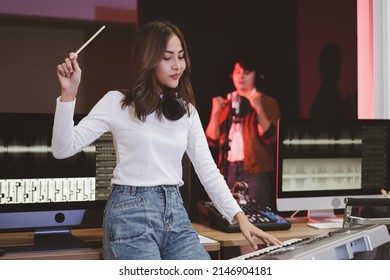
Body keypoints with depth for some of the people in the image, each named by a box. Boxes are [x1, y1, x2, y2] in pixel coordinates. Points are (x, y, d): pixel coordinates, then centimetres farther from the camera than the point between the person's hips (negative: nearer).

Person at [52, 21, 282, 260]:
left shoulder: (186, 111, 12)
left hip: (176, 213, 5)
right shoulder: (118, 102, -2)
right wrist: (69, 93, -18)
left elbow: (207, 168, 10)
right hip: (131, 214, -5)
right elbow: (63, 149, -6)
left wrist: (238, 216, 0)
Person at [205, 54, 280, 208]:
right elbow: (212, 140, 7)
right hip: (228, 170, 4)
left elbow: (270, 138, -11)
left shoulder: (267, 102, 2)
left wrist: (259, 108, -19)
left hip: (255, 172, -4)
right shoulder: (227, 103, 14)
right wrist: (215, 112, -6)